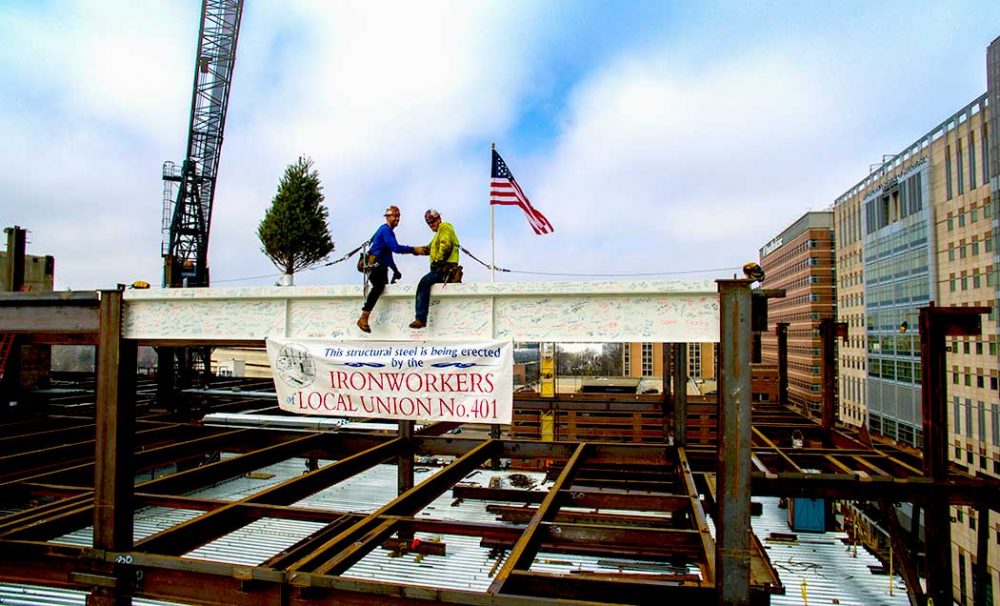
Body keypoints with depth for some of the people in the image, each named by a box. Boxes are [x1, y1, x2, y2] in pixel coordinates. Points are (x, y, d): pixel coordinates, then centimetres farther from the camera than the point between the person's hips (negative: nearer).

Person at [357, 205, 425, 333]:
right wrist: (414, 250, -20)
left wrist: (395, 270, 32)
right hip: (375, 266, -12)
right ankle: (363, 318, -37)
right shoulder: (385, 230, -9)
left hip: (381, 267, 12)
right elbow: (395, 248, -23)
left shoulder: (388, 231, 23)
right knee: (379, 286, -30)